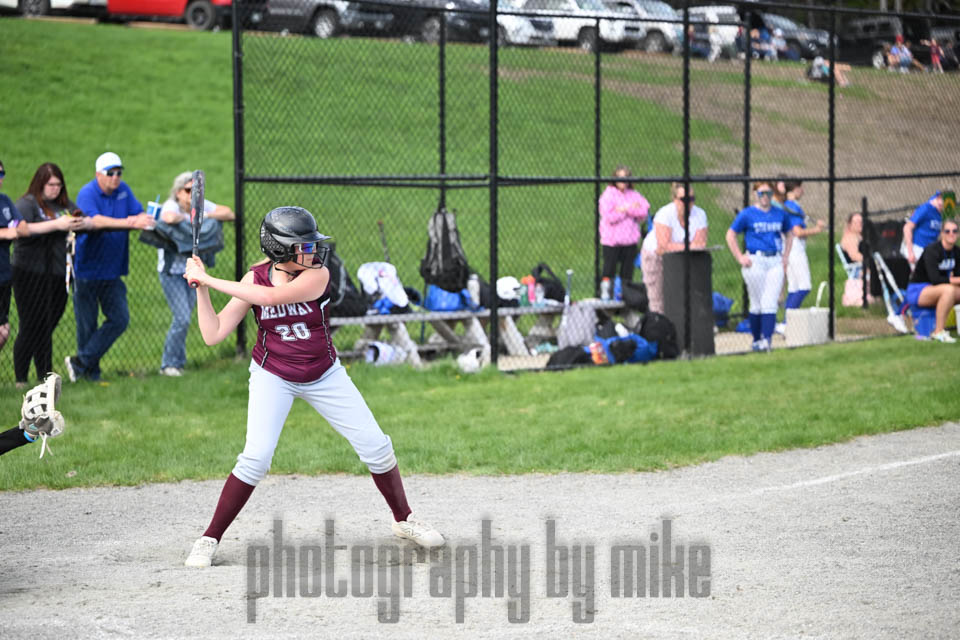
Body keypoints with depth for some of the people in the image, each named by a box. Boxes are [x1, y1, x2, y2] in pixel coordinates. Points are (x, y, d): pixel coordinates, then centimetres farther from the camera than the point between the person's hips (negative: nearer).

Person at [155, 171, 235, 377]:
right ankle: (169, 365, -1)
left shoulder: (201, 205, 2)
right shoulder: (170, 206, -17)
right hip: (171, 271, -6)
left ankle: (178, 362, 22)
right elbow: (169, 217, -43)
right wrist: (186, 217, -26)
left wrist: (205, 215, -18)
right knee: (182, 318, -13)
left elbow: (229, 213, -5)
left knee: (185, 318, 10)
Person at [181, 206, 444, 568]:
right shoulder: (255, 279, -14)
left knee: (375, 446, -1)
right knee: (256, 457, -17)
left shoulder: (317, 275, -20)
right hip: (272, 377, -1)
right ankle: (209, 540, -6)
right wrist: (201, 288, -25)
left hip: (324, 375, 1)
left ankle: (403, 520, 21)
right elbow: (213, 335, -15)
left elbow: (270, 296, -36)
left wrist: (210, 280, -35)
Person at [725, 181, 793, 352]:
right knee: (757, 304, 1)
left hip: (775, 261, 3)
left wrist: (785, 256, 12)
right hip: (755, 261, -3)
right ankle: (756, 339, 12)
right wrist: (740, 257, -3)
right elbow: (730, 235, 4)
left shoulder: (780, 214, 11)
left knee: (770, 303, -8)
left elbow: (789, 234, 25)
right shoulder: (747, 214, 0)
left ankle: (767, 339, -14)